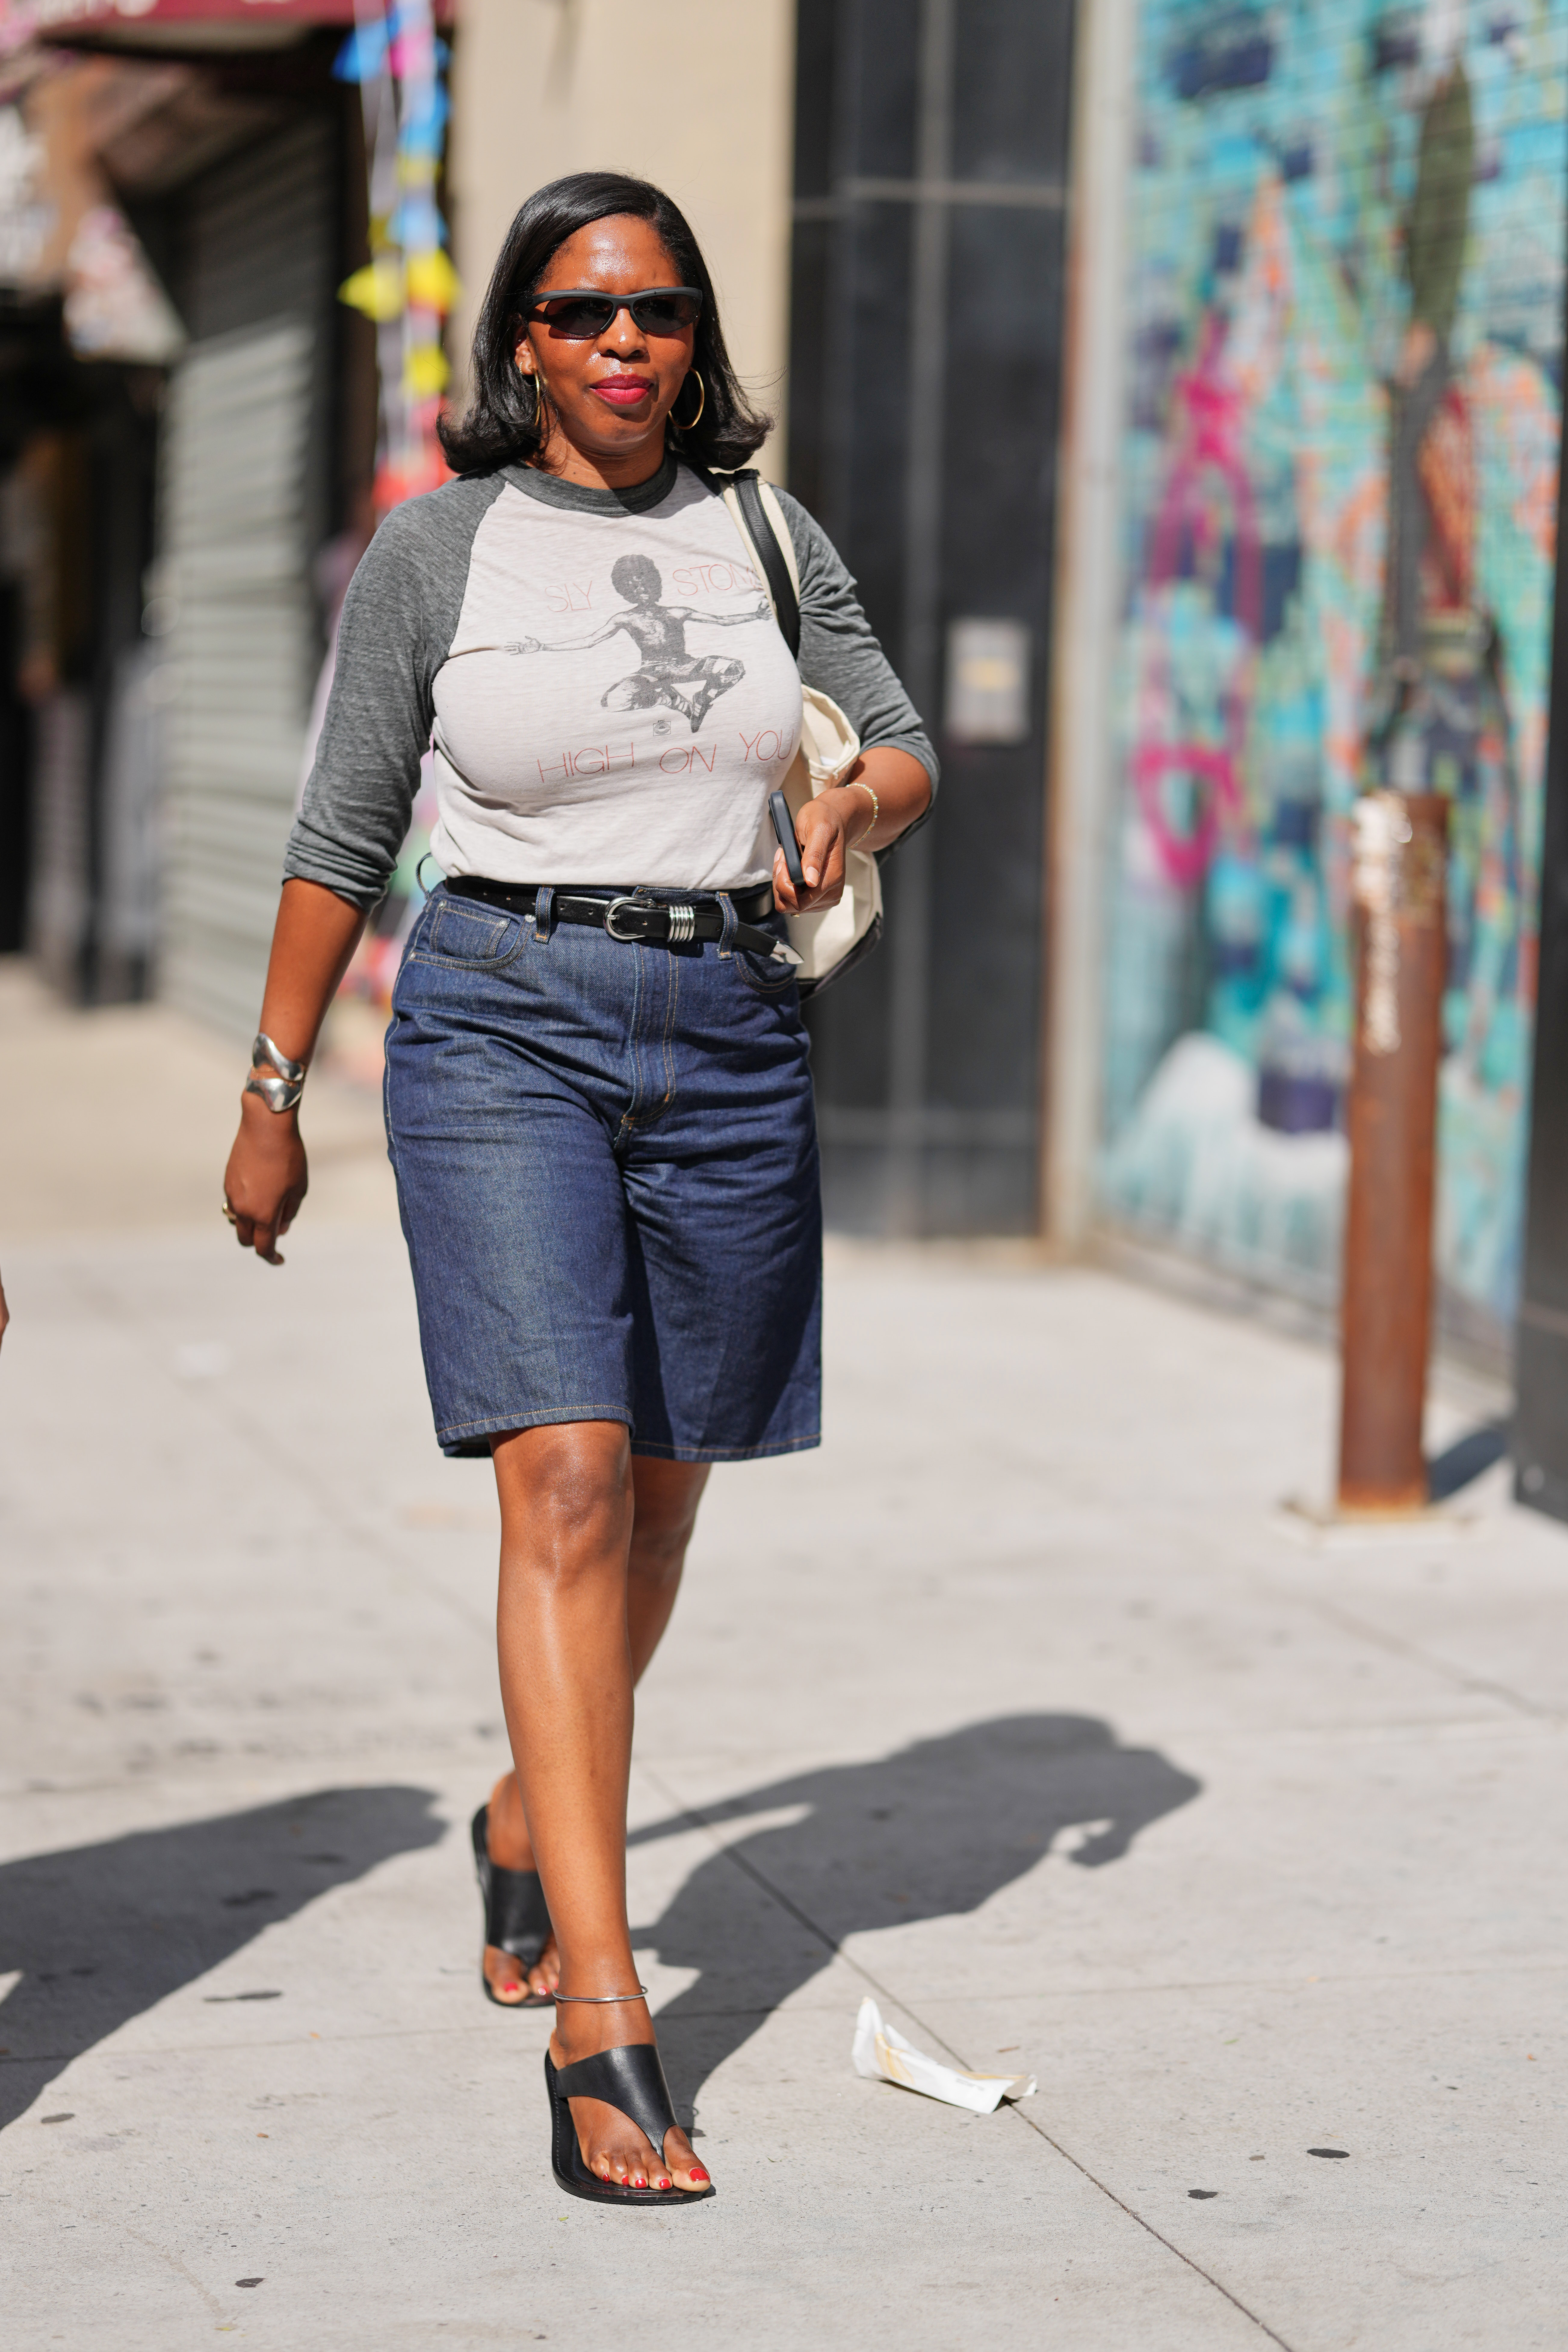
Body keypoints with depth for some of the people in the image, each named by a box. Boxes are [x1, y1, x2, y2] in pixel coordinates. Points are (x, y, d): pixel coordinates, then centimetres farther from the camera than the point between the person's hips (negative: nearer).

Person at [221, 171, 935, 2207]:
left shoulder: (764, 531, 7)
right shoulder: (437, 548, -1)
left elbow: (907, 745, 15)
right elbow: (343, 835, 5)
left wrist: (860, 803, -9)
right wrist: (272, 1096, 7)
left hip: (731, 1034, 4)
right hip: (502, 1027, -4)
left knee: (660, 1493, 12)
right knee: (566, 1483, -16)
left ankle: (525, 1819, 41)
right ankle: (601, 2024, -19)